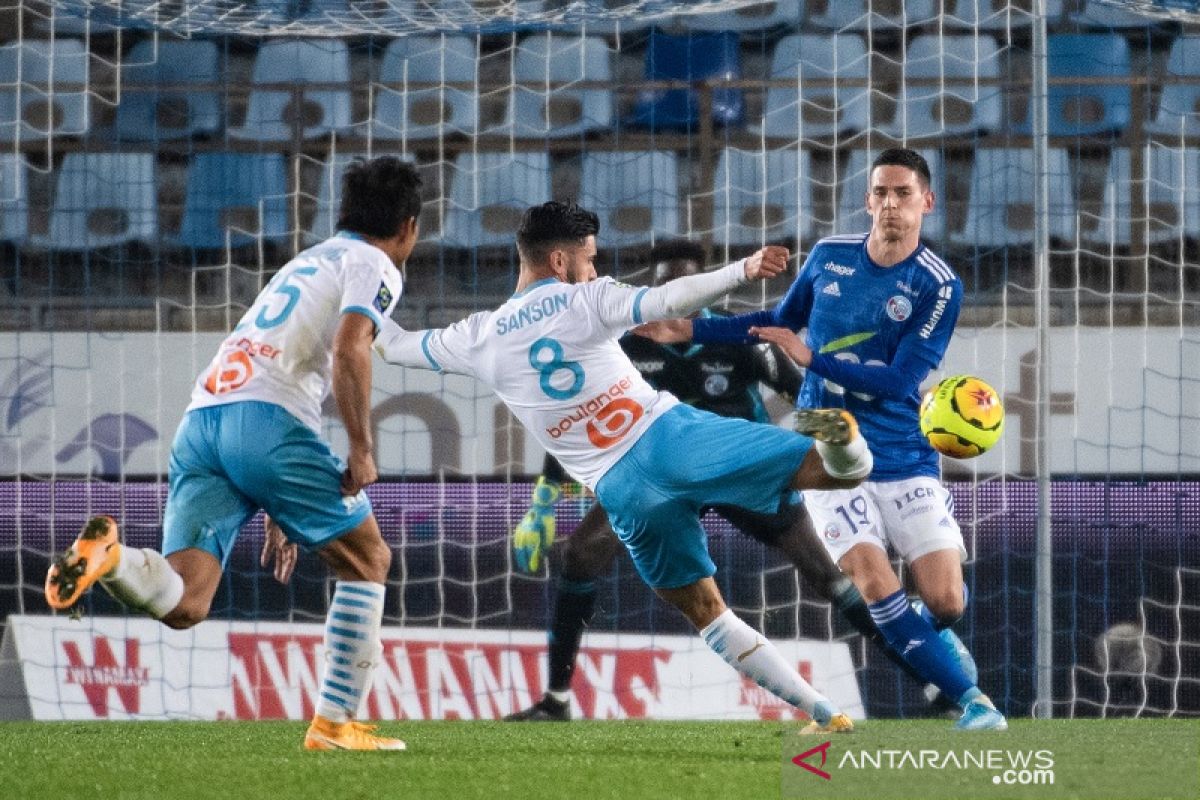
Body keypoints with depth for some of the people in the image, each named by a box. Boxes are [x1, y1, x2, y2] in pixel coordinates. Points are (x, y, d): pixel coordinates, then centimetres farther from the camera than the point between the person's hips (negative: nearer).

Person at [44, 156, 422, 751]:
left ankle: (107, 556, -35)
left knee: (183, 605, -6)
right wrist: (361, 450, -6)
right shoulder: (375, 266, 10)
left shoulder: (305, 263, 35)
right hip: (268, 419, -6)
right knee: (367, 559, 13)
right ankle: (335, 723, 7)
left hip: (200, 417, 6)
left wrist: (285, 508, 40)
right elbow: (350, 349, -10)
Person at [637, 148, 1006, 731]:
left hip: (906, 459, -1)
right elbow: (781, 321, 21)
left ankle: (929, 646, 28)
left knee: (946, 602, -10)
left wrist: (813, 358, -19)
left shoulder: (938, 287, -9)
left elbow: (900, 380, -16)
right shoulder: (829, 256, 3)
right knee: (875, 585, -19)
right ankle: (972, 696, -7)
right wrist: (692, 329, 17)